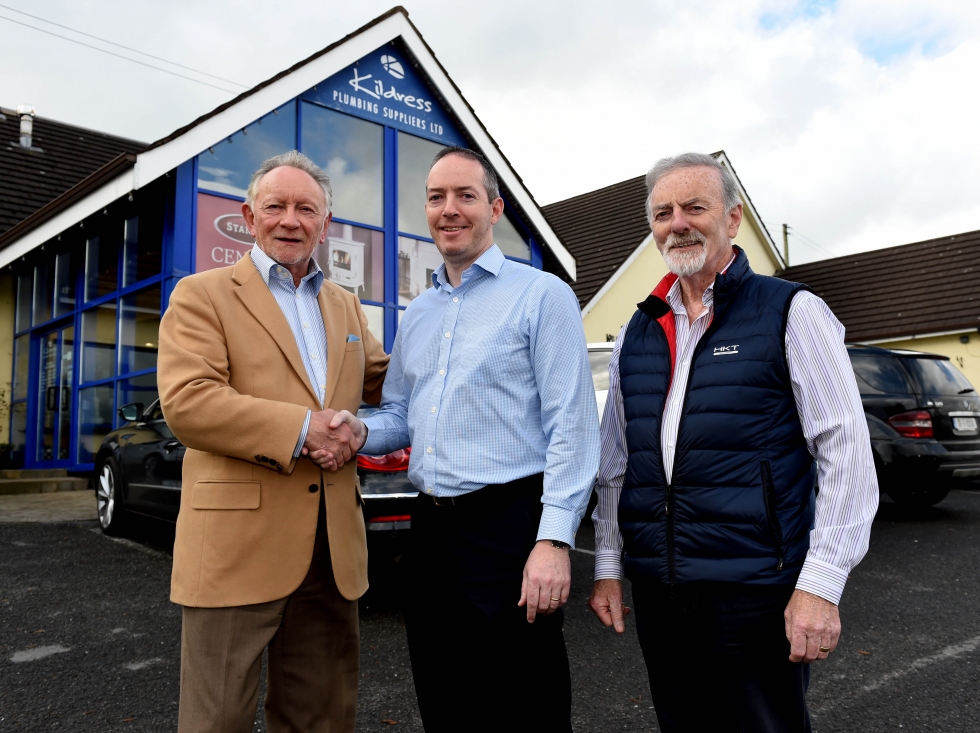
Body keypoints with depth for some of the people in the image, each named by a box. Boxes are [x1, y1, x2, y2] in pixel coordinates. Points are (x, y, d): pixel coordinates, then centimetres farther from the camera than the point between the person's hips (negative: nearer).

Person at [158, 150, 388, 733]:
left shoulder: (346, 306, 17)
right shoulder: (202, 295, -1)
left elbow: (387, 381, 23)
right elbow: (185, 402, -14)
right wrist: (300, 428, -17)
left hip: (333, 547, 5)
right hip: (237, 544, -5)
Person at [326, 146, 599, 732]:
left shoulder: (541, 295, -5)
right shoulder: (416, 315, 16)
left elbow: (572, 427, -12)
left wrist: (554, 540, -19)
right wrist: (361, 430, -2)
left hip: (508, 525, -6)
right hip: (431, 529, 7)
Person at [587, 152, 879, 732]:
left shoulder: (790, 314, -4)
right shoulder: (637, 334, 10)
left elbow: (847, 453, -9)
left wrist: (820, 585, -14)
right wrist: (608, 566, 10)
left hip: (755, 591, -4)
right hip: (655, 592, 5)